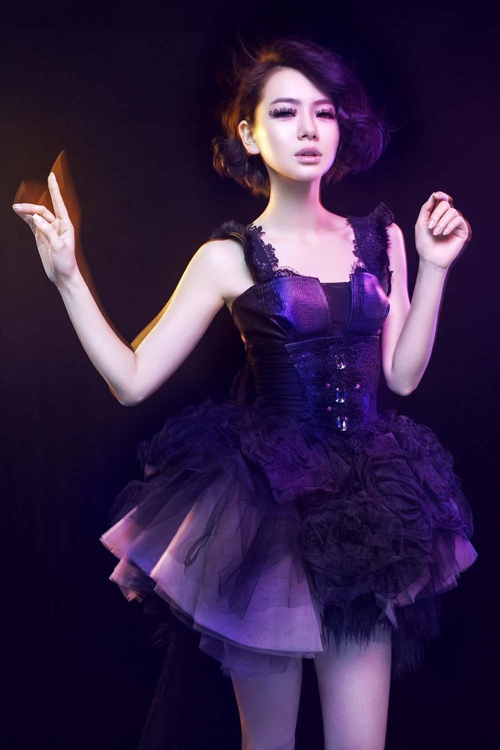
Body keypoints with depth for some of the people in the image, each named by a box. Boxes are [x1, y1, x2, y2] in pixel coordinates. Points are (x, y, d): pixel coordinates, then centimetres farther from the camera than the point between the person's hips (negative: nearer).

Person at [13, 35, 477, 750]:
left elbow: (402, 374, 6)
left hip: (362, 503, 3)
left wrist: (433, 267, 2)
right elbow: (133, 380, -8)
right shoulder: (229, 257, -4)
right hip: (264, 503, -3)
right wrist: (67, 276, -15)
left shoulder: (378, 238, 6)